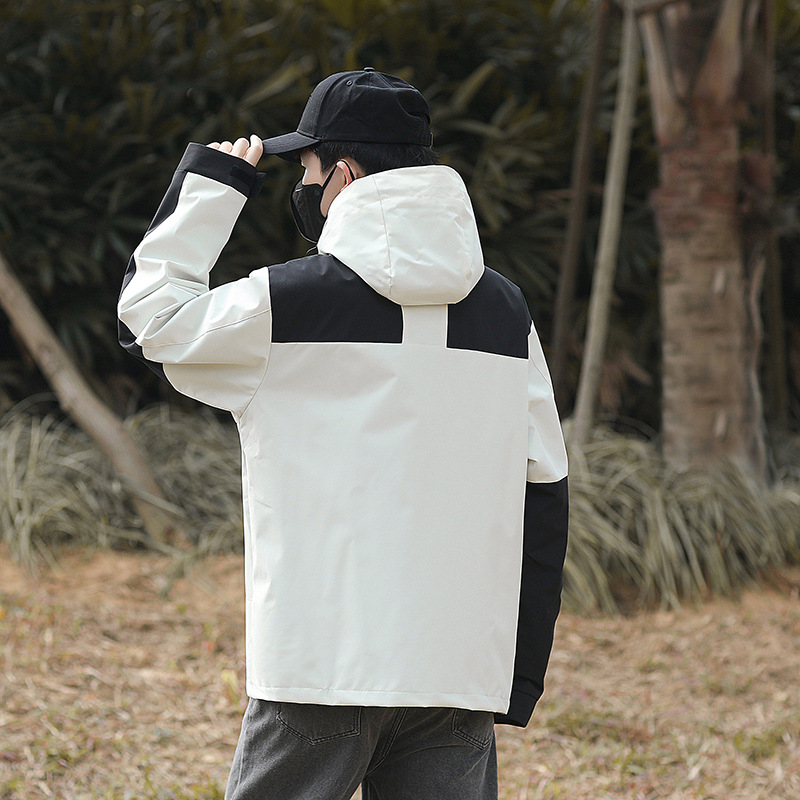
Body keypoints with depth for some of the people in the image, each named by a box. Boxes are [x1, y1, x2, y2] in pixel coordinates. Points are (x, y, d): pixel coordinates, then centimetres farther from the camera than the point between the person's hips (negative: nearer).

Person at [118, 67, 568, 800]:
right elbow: (541, 492, 8)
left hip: (325, 657, -4)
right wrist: (522, 671, 14)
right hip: (462, 664, 4)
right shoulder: (504, 309, 7)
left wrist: (209, 189, 17)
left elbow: (151, 314, 7)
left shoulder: (290, 301, -8)